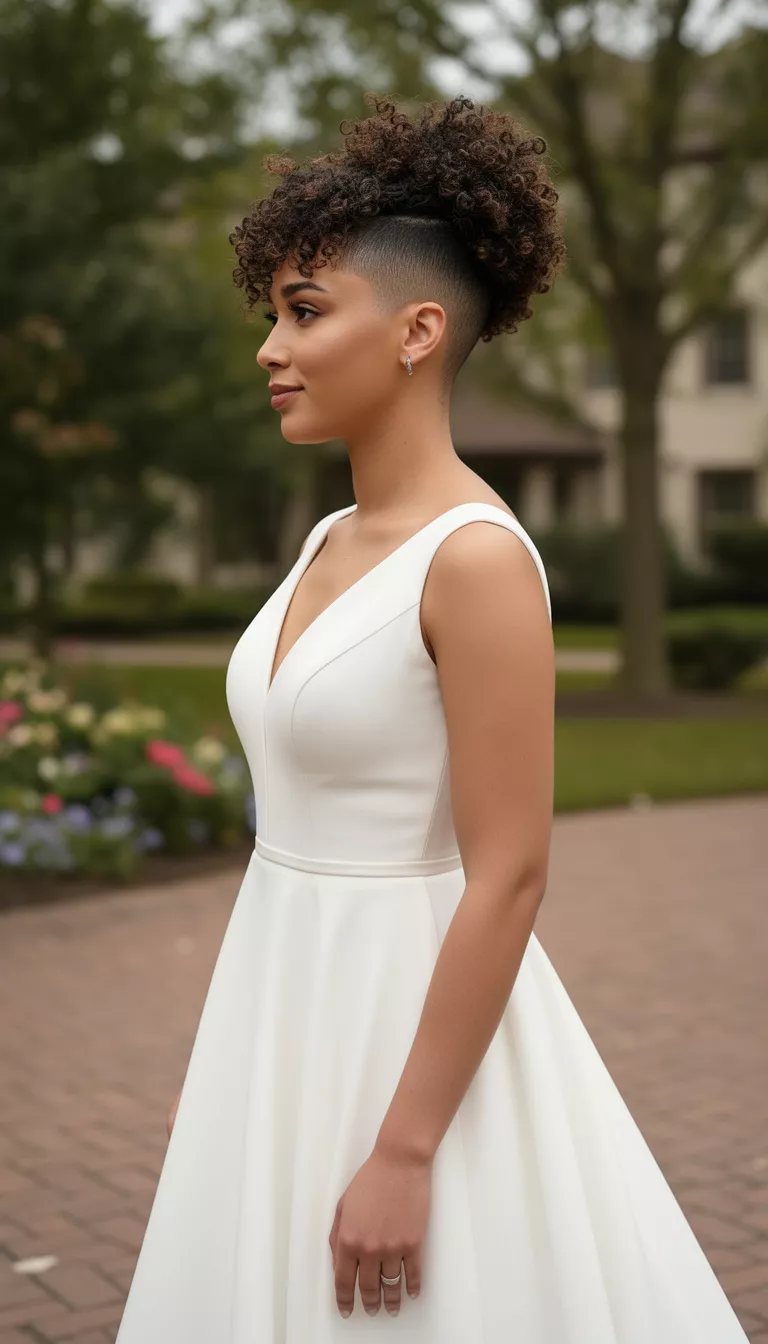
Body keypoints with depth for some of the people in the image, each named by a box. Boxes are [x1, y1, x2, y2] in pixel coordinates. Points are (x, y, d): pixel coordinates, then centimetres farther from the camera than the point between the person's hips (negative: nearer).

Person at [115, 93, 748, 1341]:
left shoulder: (478, 557, -19)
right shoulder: (332, 542, 6)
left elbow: (508, 878, -21)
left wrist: (404, 1155, -20)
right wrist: (220, 1050, 16)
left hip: (416, 1018, -8)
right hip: (290, 1005, 8)